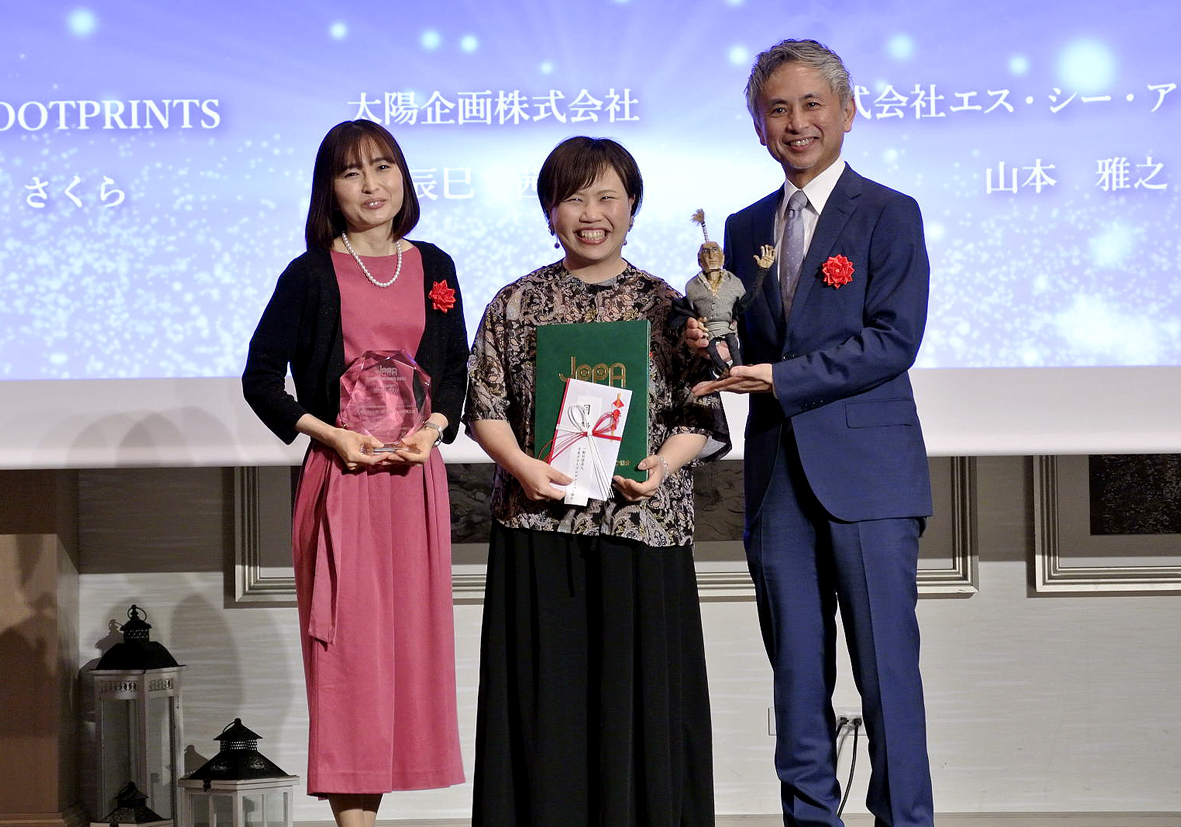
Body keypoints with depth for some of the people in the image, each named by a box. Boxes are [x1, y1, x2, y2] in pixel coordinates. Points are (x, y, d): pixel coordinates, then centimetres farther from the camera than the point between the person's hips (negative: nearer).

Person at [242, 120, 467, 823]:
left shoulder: (433, 267, 10)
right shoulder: (311, 276, -1)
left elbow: (456, 369, 15)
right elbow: (261, 378, 0)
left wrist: (433, 428, -3)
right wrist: (330, 435, -10)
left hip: (416, 474, 4)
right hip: (342, 472, -4)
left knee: (412, 632, 4)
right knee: (348, 636, -5)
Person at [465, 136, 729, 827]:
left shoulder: (664, 305, 6)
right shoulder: (517, 304, 8)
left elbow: (700, 414, 5)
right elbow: (484, 406, 7)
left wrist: (661, 466, -13)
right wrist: (522, 465, -11)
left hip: (642, 529, 0)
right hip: (539, 527, 0)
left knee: (639, 691, 1)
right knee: (547, 698, 1)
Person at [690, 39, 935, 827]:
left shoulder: (889, 215, -2)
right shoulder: (744, 229, 16)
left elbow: (893, 341, -12)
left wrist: (779, 376, -16)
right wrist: (712, 342, -6)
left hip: (866, 467, -5)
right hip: (779, 474, 5)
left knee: (886, 661, -5)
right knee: (796, 666, 8)